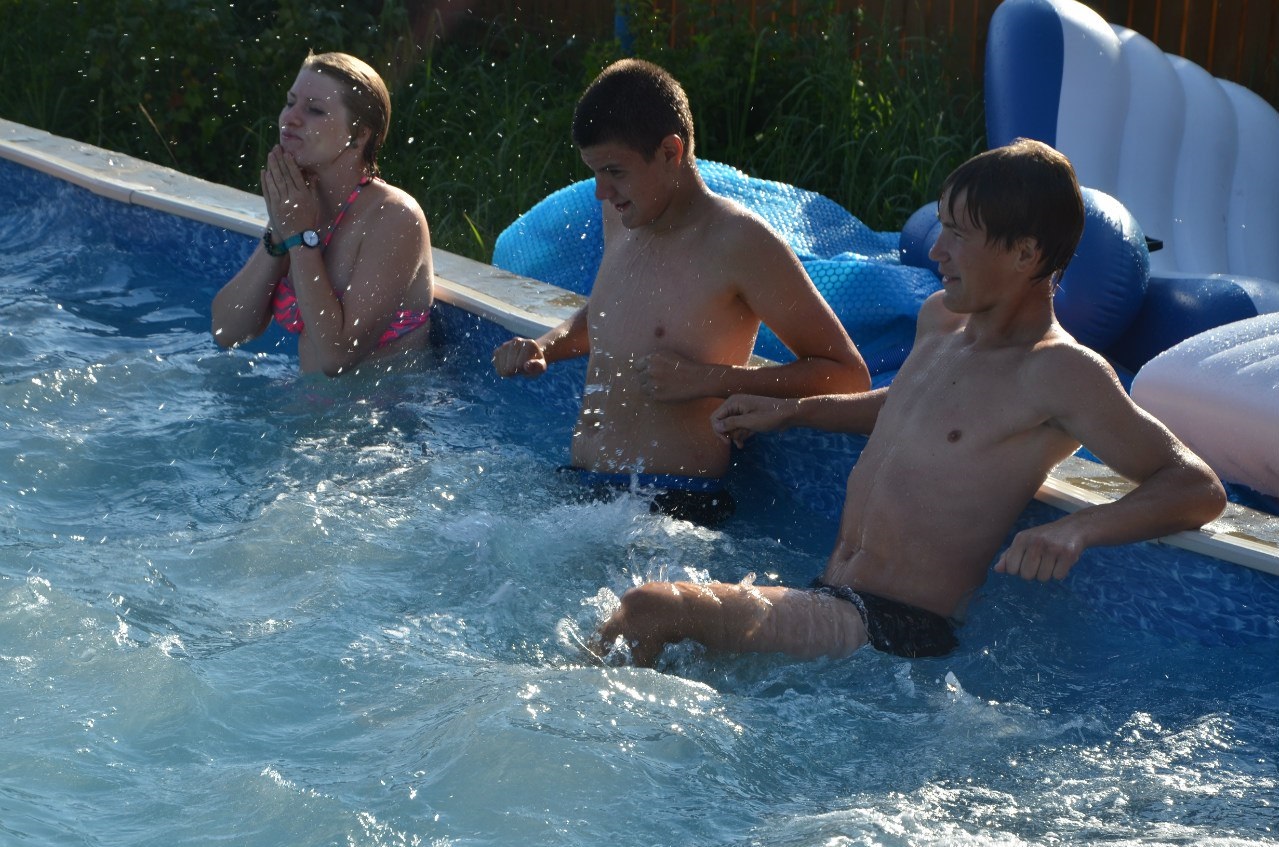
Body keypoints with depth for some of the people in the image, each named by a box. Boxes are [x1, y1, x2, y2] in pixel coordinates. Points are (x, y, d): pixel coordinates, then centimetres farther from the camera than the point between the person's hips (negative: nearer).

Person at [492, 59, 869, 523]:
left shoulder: (738, 242, -11)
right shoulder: (622, 216, 12)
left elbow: (849, 376, -11)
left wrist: (707, 379, -17)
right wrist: (544, 347, 15)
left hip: (673, 503, -7)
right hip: (579, 486, 8)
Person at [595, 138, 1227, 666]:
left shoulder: (1062, 373, -12)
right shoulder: (940, 318, 14)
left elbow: (1199, 491, -17)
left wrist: (1076, 529, -32)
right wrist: (789, 412, 30)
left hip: (893, 630, -9)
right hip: (827, 604, 9)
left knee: (649, 611, -24)